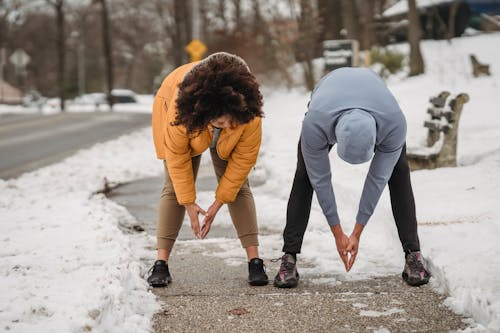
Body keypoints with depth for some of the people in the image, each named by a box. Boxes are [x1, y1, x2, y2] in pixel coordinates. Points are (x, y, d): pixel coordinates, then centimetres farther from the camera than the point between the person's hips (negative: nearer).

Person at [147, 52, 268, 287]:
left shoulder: (250, 114, -42)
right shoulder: (179, 110, -44)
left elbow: (243, 159, -27)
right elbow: (177, 157, -28)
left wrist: (219, 202, -24)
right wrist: (188, 203, -23)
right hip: (191, 120, -1)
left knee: (238, 186, -8)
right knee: (175, 187, -8)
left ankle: (254, 260, -8)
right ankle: (161, 262, -8)